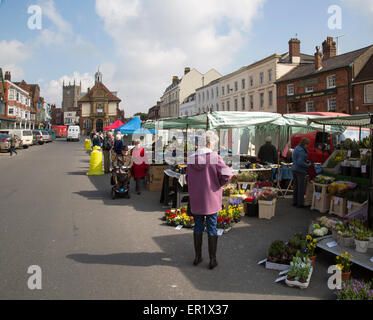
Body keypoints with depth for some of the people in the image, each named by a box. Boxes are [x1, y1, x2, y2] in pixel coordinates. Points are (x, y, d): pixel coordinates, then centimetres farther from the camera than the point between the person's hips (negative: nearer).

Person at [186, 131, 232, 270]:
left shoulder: (191, 159, -1)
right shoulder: (215, 157, -13)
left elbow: (188, 179, 5)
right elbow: (226, 174, -21)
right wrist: (219, 184, -3)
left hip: (196, 200, 3)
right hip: (211, 200, -3)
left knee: (198, 227, 16)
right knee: (212, 229, 8)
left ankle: (198, 257, 26)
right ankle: (212, 259, 16)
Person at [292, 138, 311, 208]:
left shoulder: (296, 149, 13)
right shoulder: (301, 151, -17)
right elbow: (300, 162, -24)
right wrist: (308, 165, -14)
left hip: (294, 169, 9)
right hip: (300, 171, -9)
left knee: (296, 186, 14)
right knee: (301, 188, -1)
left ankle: (295, 202, 20)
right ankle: (300, 203, 4)